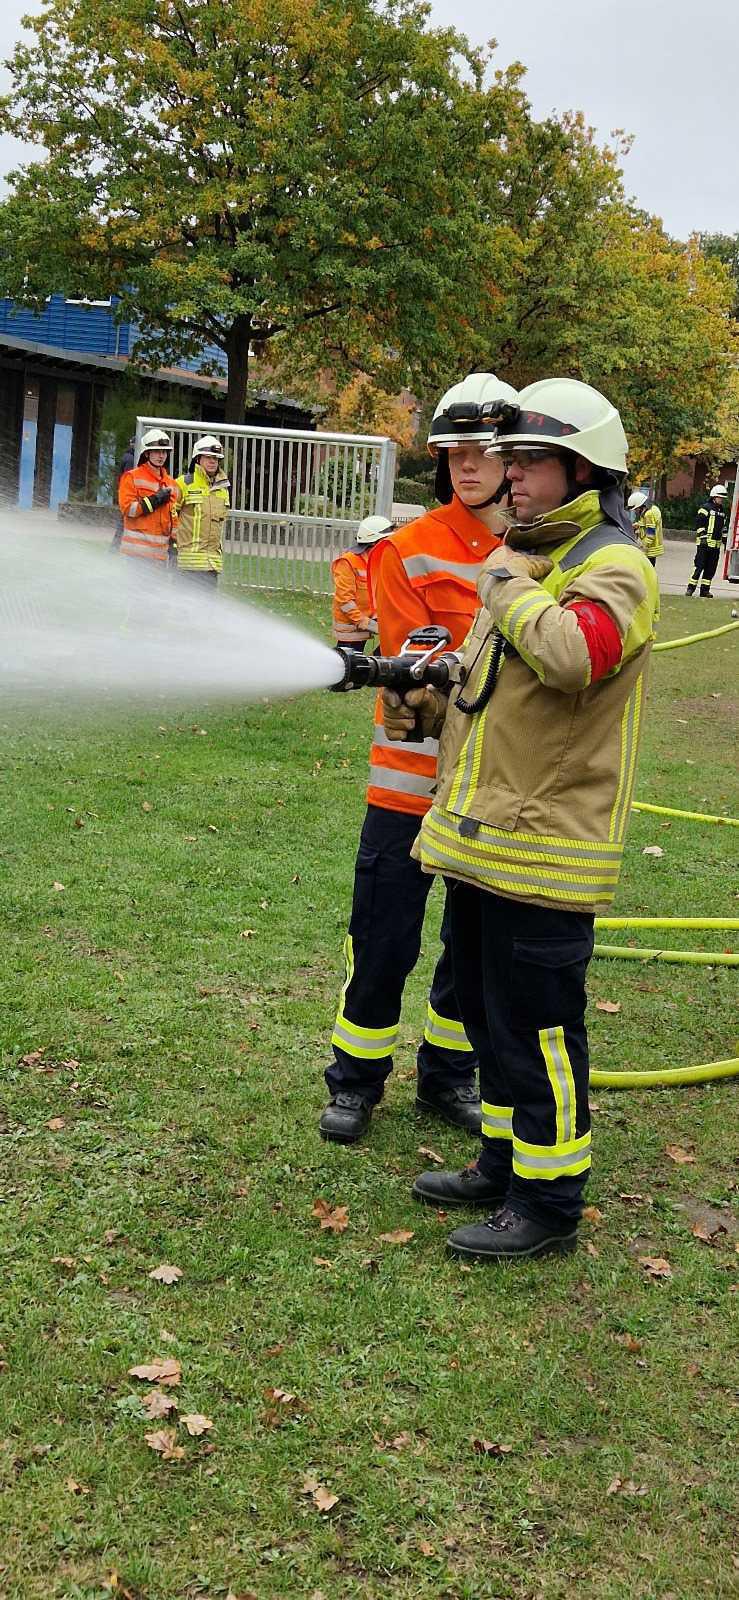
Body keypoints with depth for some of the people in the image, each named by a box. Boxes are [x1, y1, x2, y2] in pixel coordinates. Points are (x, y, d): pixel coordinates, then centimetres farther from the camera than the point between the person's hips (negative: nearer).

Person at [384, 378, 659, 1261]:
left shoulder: (615, 566, -13)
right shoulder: (525, 556, 17)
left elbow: (571, 656, -35)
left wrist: (509, 586, -18)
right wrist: (428, 703, 3)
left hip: (544, 848, -9)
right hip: (481, 839, 10)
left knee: (537, 1029, -1)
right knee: (488, 1012, 19)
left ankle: (549, 1202, 13)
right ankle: (505, 1163, 35)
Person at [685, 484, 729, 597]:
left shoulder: (722, 511, 18)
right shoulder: (705, 508, -6)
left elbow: (723, 527, 25)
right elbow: (699, 524, -10)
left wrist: (725, 540, 21)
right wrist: (703, 537, -17)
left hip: (716, 545, 7)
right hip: (704, 543, -7)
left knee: (711, 568, 7)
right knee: (699, 566, -8)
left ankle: (704, 590, 11)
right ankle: (690, 588, -4)